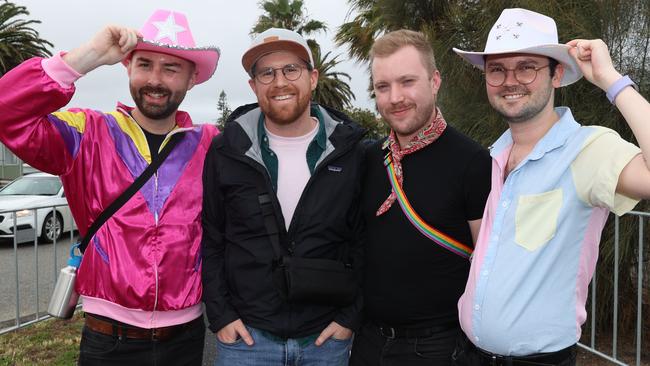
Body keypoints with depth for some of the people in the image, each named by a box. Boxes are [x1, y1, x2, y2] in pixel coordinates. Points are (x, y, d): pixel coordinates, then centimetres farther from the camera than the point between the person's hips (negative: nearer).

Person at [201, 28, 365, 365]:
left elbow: (362, 240, 1)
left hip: (326, 337, 1)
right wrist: (219, 314, -3)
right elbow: (209, 239, 2)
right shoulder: (226, 151, -4)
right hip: (245, 334, 0)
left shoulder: (349, 153, -3)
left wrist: (351, 315, -3)